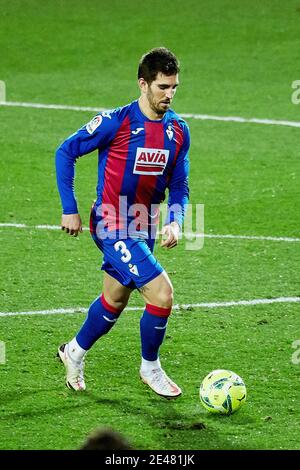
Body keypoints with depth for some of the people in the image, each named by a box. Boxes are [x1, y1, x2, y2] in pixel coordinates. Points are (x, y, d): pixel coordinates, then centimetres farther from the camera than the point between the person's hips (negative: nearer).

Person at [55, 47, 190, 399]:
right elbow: (66, 152, -7)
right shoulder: (116, 122, -17)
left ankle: (75, 351, 45)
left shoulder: (178, 130, 1)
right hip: (113, 227, -7)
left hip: (144, 230, 7)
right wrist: (69, 209, -8)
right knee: (161, 294, -16)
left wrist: (175, 221, -9)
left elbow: (178, 185, 10)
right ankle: (150, 367, 6)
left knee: (114, 301, 20)